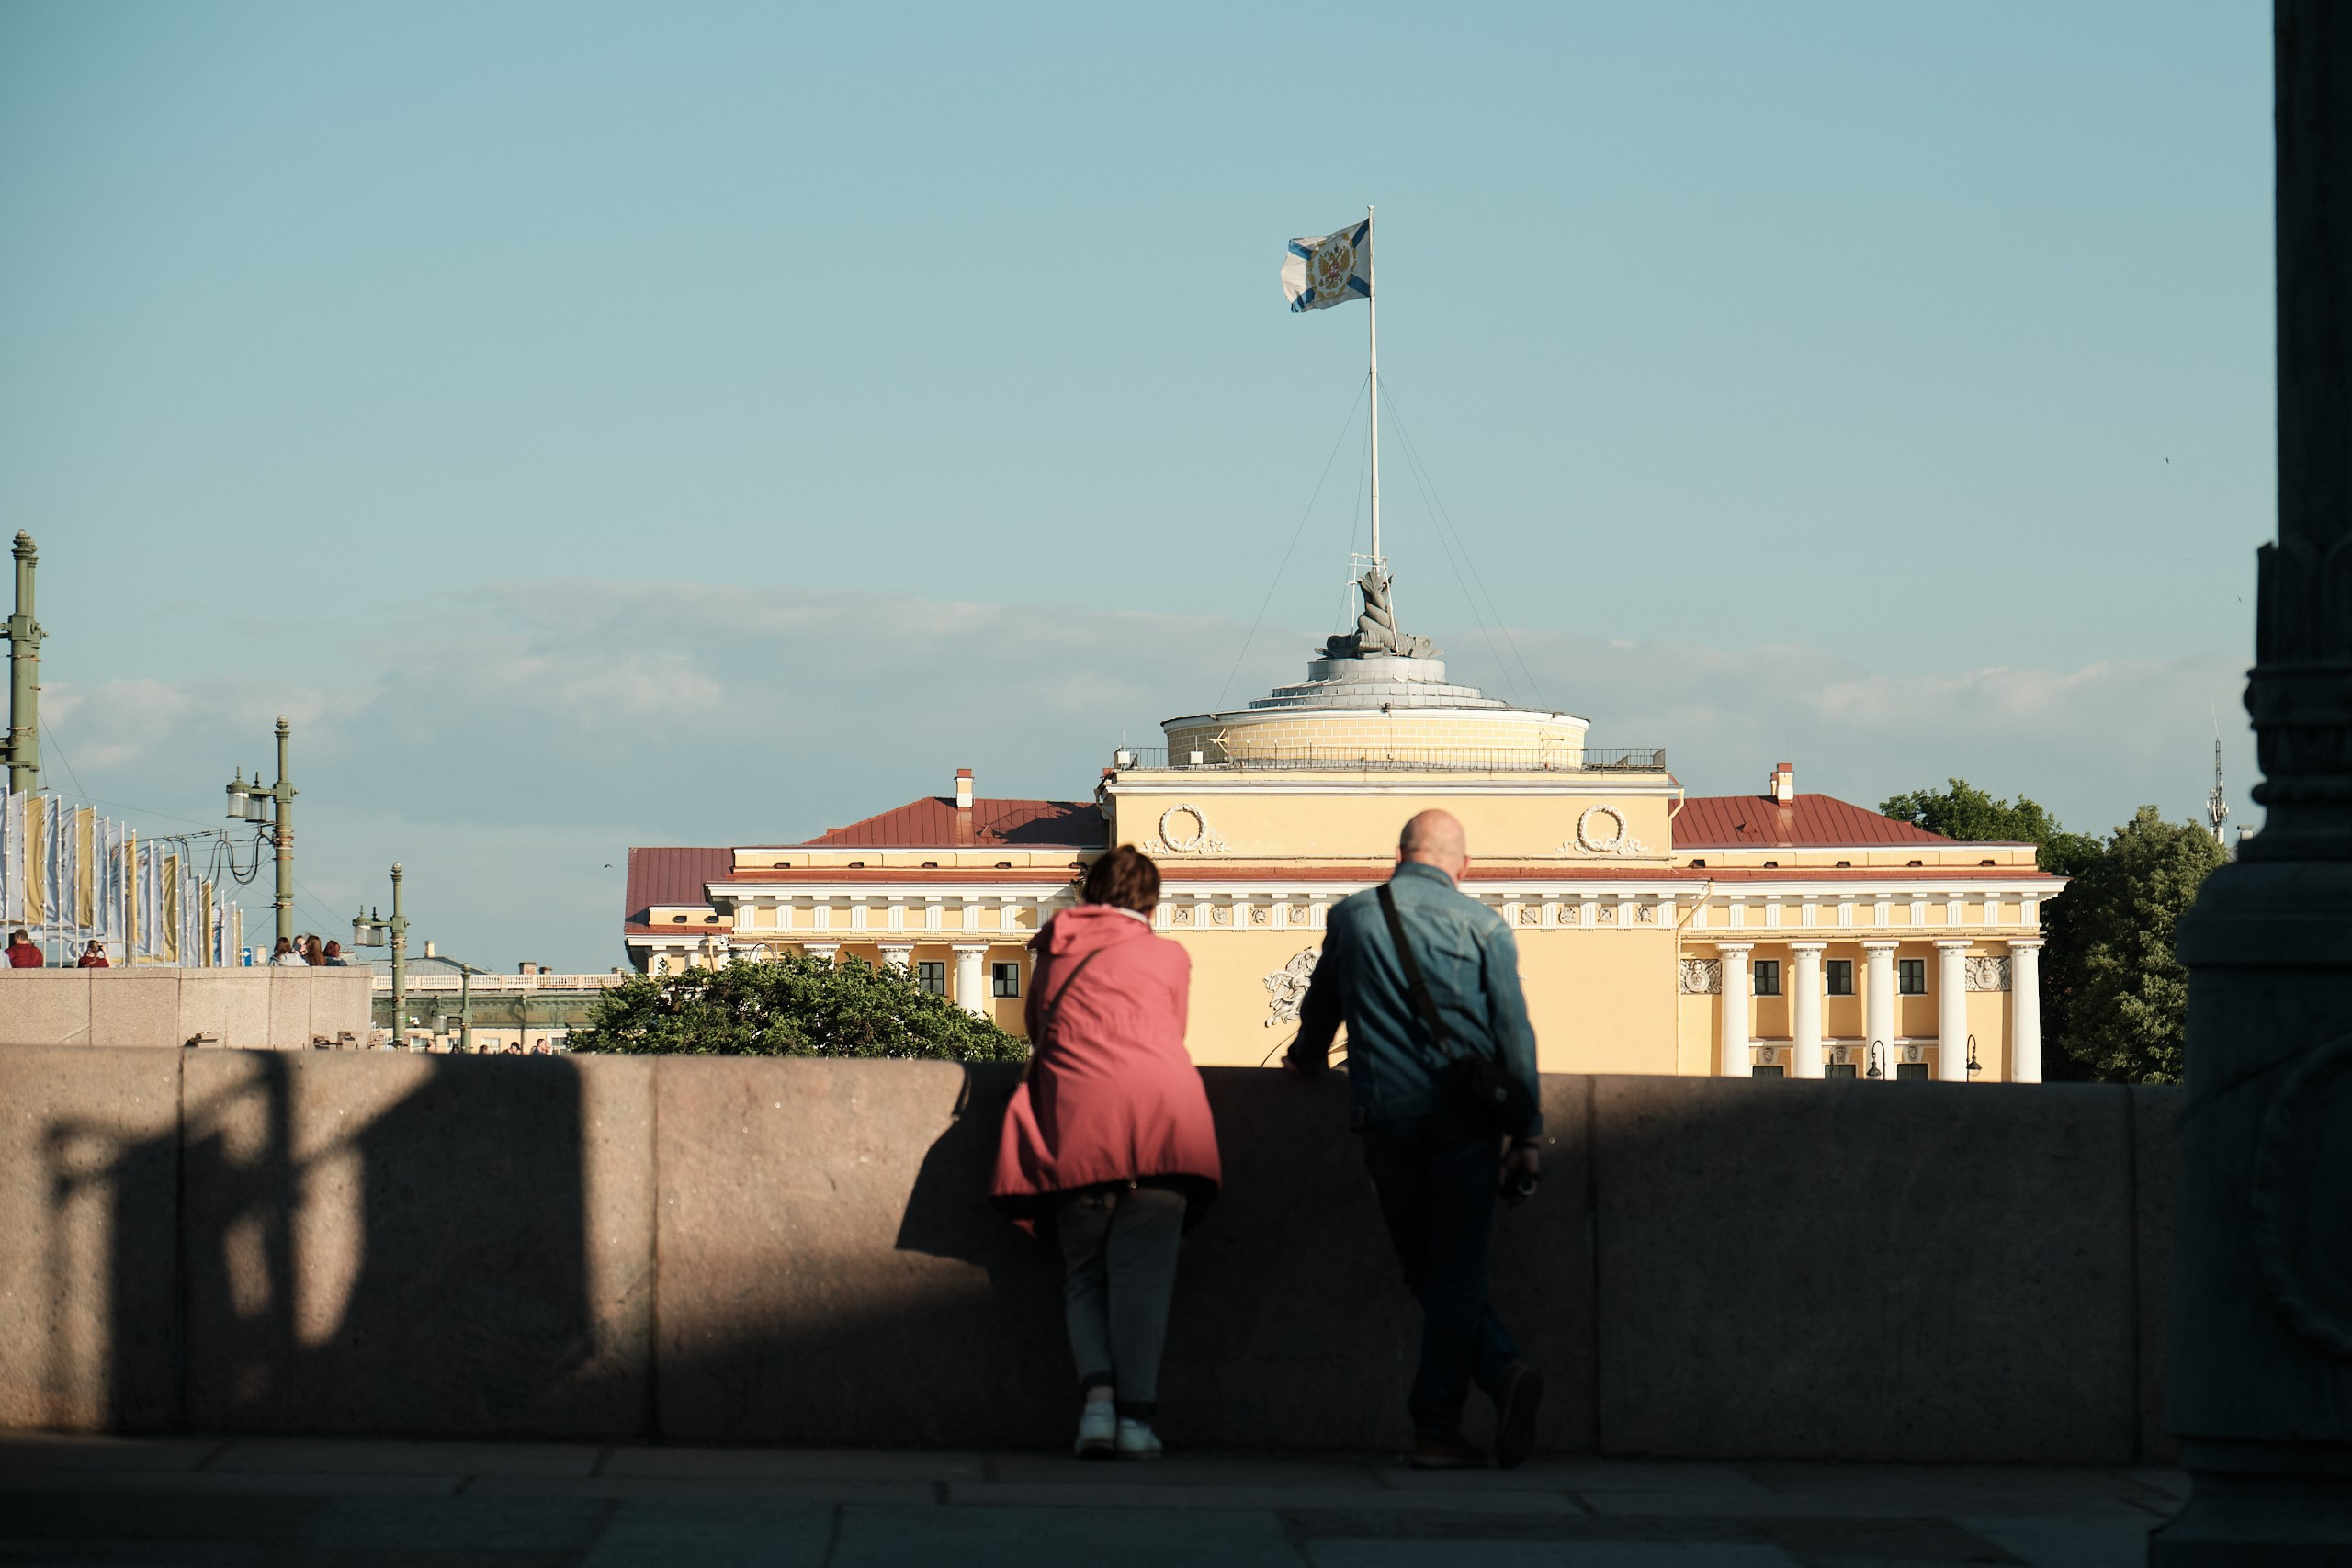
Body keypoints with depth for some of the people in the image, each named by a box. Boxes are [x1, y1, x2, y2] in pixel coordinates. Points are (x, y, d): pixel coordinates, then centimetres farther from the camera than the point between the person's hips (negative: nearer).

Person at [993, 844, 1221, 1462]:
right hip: (1162, 1111, 0)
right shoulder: (1170, 956, 19)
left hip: (1076, 1118, 0)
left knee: (1085, 1275, 7)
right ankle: (1135, 1416, -13)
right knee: (1142, 1273, -3)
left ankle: (1097, 1393, -15)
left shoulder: (1053, 953, 21)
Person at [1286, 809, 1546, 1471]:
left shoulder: (1350, 916, 8)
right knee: (1456, 1272, 2)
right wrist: (1528, 1136, 1)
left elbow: (1321, 1007, 24)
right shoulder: (1483, 926, 2)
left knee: (1429, 1273, 9)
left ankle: (1503, 1373, -9)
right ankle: (1436, 1429, -4)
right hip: (1464, 1117, -1)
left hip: (1386, 1114, 1)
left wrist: (1308, 1059, 45)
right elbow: (1514, 1035, -2)